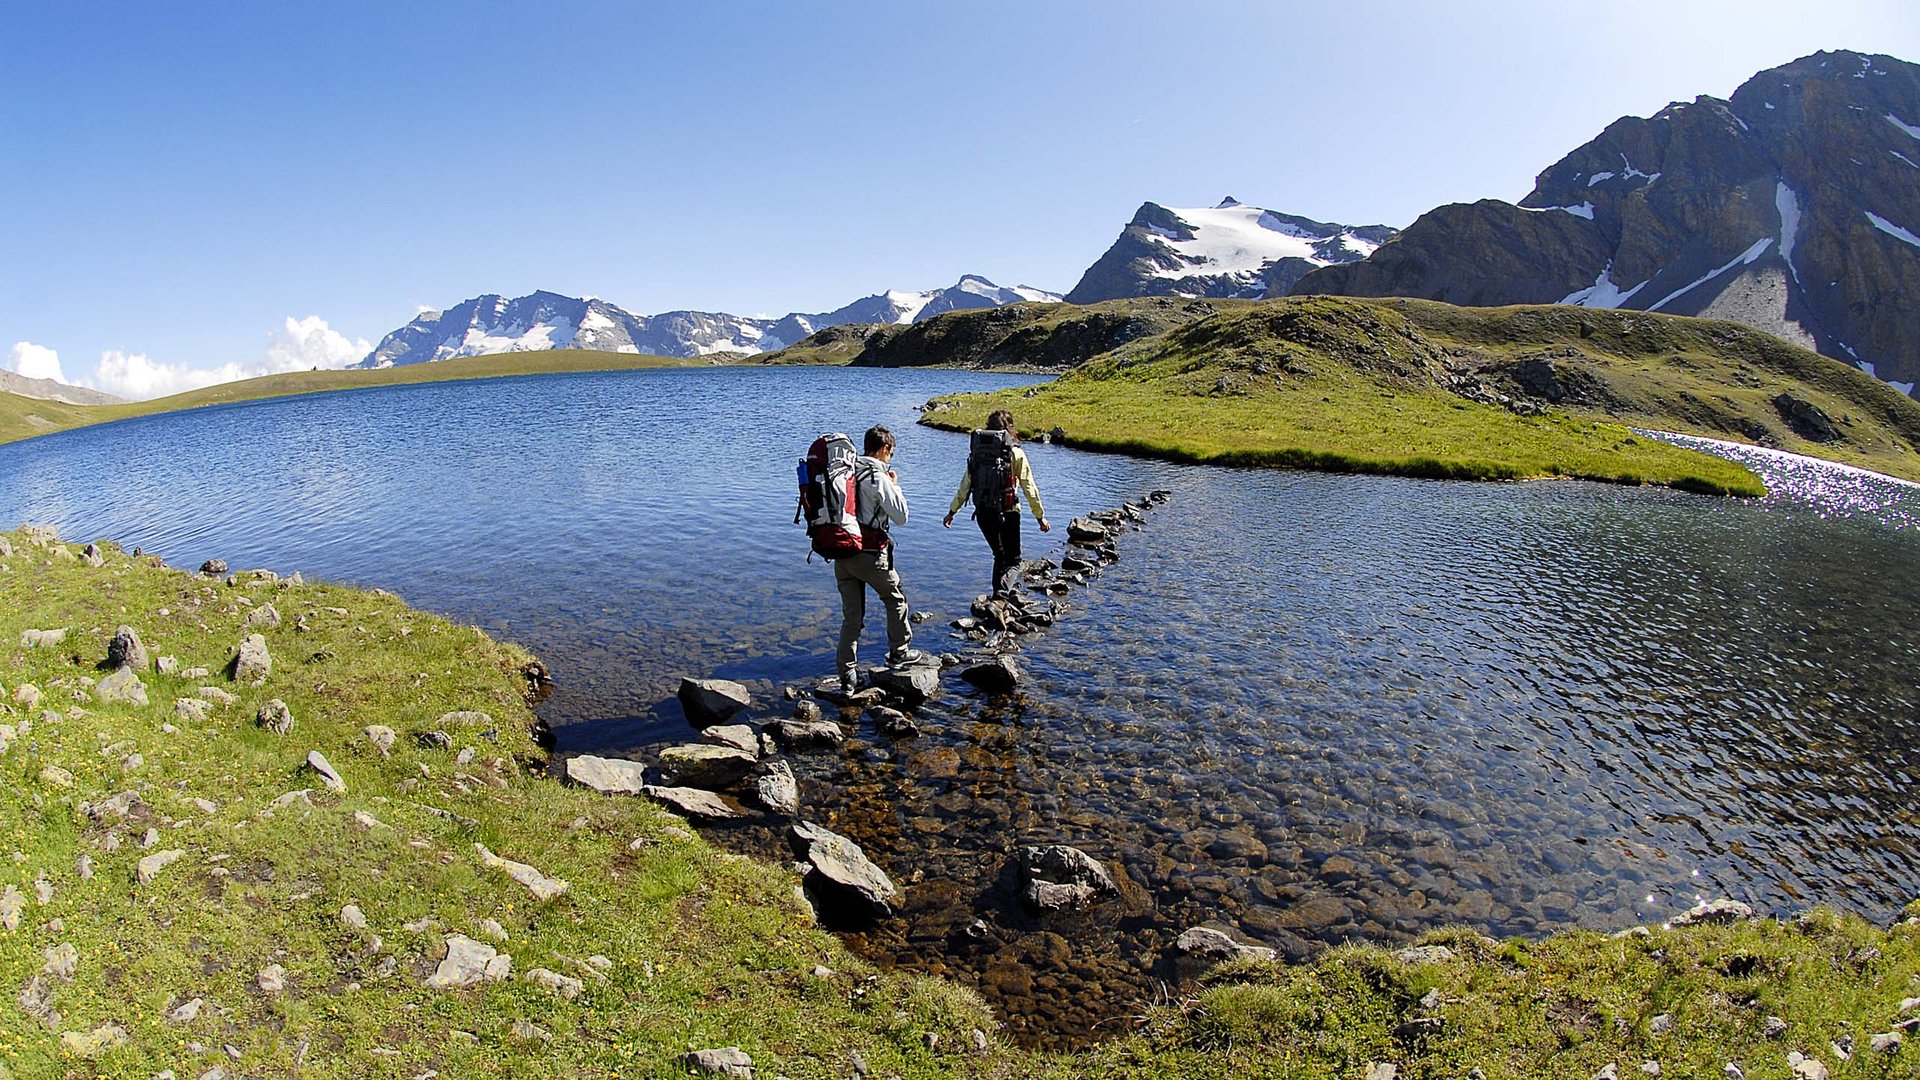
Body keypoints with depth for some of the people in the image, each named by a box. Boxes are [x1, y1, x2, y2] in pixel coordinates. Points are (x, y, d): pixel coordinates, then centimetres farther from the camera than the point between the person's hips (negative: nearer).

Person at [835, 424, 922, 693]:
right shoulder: (879, 477, -12)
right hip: (870, 554, -6)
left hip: (841, 554, 6)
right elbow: (901, 517, -7)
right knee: (896, 599, 20)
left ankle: (847, 676, 8)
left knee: (851, 615, 11)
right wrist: (895, 486, 5)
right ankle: (898, 652, 31)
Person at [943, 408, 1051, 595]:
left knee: (1000, 556, 23)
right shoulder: (1015, 453, -6)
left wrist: (952, 512, 19)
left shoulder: (977, 452, 4)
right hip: (1007, 513, -4)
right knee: (1013, 560, 8)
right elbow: (1029, 488, -5)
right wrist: (1040, 517, 3)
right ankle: (1003, 590, -18)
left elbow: (964, 486, 8)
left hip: (983, 513, 4)